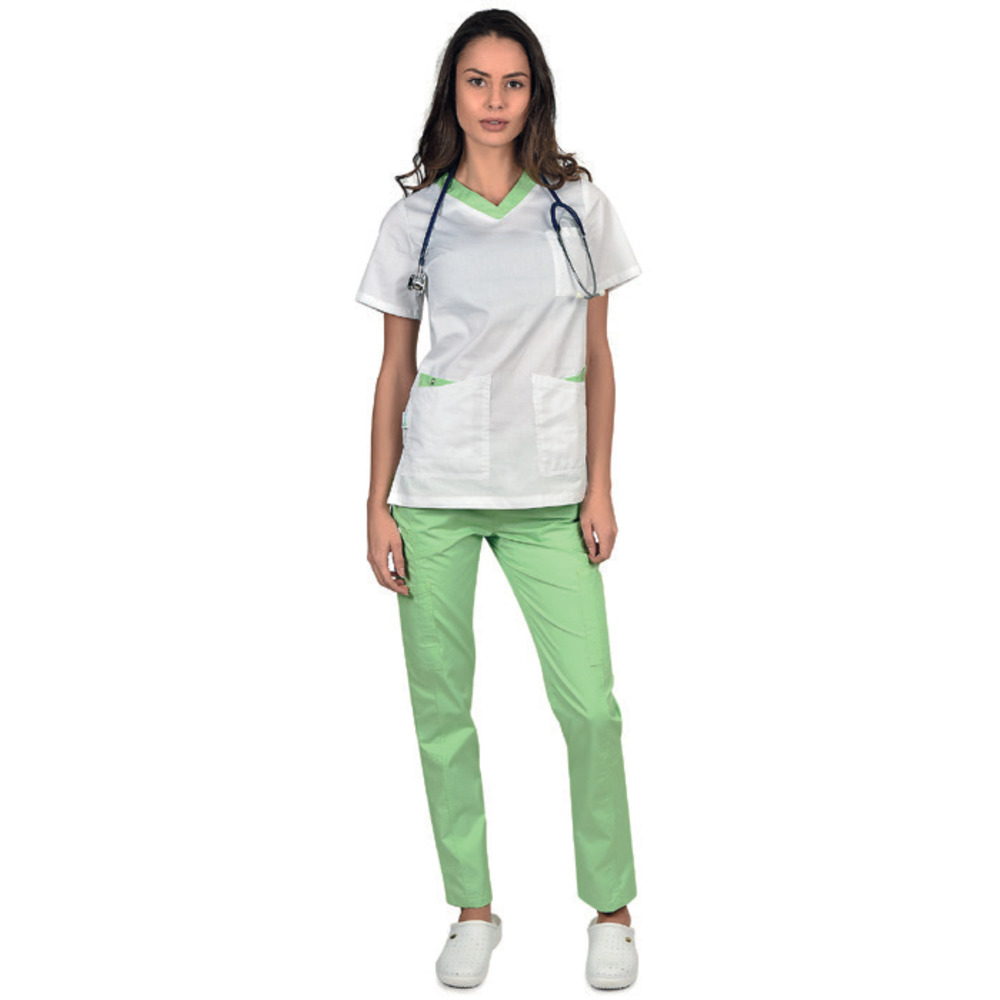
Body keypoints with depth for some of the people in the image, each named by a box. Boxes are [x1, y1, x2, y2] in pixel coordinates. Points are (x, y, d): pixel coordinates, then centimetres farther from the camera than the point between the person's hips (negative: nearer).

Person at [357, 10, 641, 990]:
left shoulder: (577, 204, 6)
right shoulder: (416, 216, 5)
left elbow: (597, 358, 8)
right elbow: (394, 370, 7)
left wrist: (599, 487, 1)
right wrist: (377, 506, 3)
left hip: (549, 493, 0)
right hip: (435, 491, 1)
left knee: (588, 703, -5)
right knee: (440, 704, 4)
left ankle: (611, 907, 15)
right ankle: (472, 908, 21)